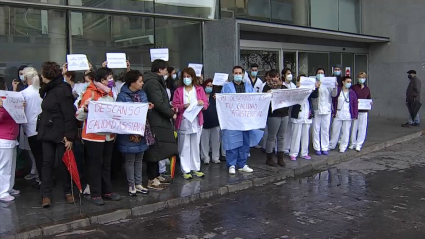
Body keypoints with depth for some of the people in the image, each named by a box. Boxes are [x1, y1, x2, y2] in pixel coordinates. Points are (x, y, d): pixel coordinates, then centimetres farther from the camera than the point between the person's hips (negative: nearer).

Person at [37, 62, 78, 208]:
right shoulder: (49, 90, 12)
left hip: (60, 134, -8)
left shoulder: (62, 90, -15)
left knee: (64, 163, 5)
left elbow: (69, 115, -19)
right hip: (48, 133, 8)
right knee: (47, 163, 6)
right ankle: (46, 195, 11)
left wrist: (69, 136, -22)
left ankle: (68, 192, 19)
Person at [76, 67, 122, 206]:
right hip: (94, 137, -7)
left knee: (106, 164, 14)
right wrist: (85, 107, -34)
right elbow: (80, 116, -15)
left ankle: (107, 191, 23)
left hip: (108, 136, 7)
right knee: (95, 165, 2)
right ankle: (95, 194, 11)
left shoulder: (109, 92, 10)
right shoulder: (90, 93, -13)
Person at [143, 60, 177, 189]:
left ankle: (155, 176, 24)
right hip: (156, 121, -10)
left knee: (157, 150, 15)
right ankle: (152, 180, 2)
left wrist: (170, 108, 7)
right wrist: (171, 114, -10)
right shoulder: (152, 82, -15)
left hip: (158, 121, 10)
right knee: (155, 150, -5)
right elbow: (158, 103, -21)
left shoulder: (156, 81, 18)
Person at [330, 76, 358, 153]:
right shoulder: (337, 91, -2)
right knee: (335, 130, 7)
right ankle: (331, 145, 21)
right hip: (338, 114, 0)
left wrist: (355, 115, -1)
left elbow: (355, 104, 3)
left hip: (348, 115, 0)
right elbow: (333, 101, 3)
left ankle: (343, 147, 15)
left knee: (345, 131, 5)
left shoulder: (352, 93, 1)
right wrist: (333, 112, -1)